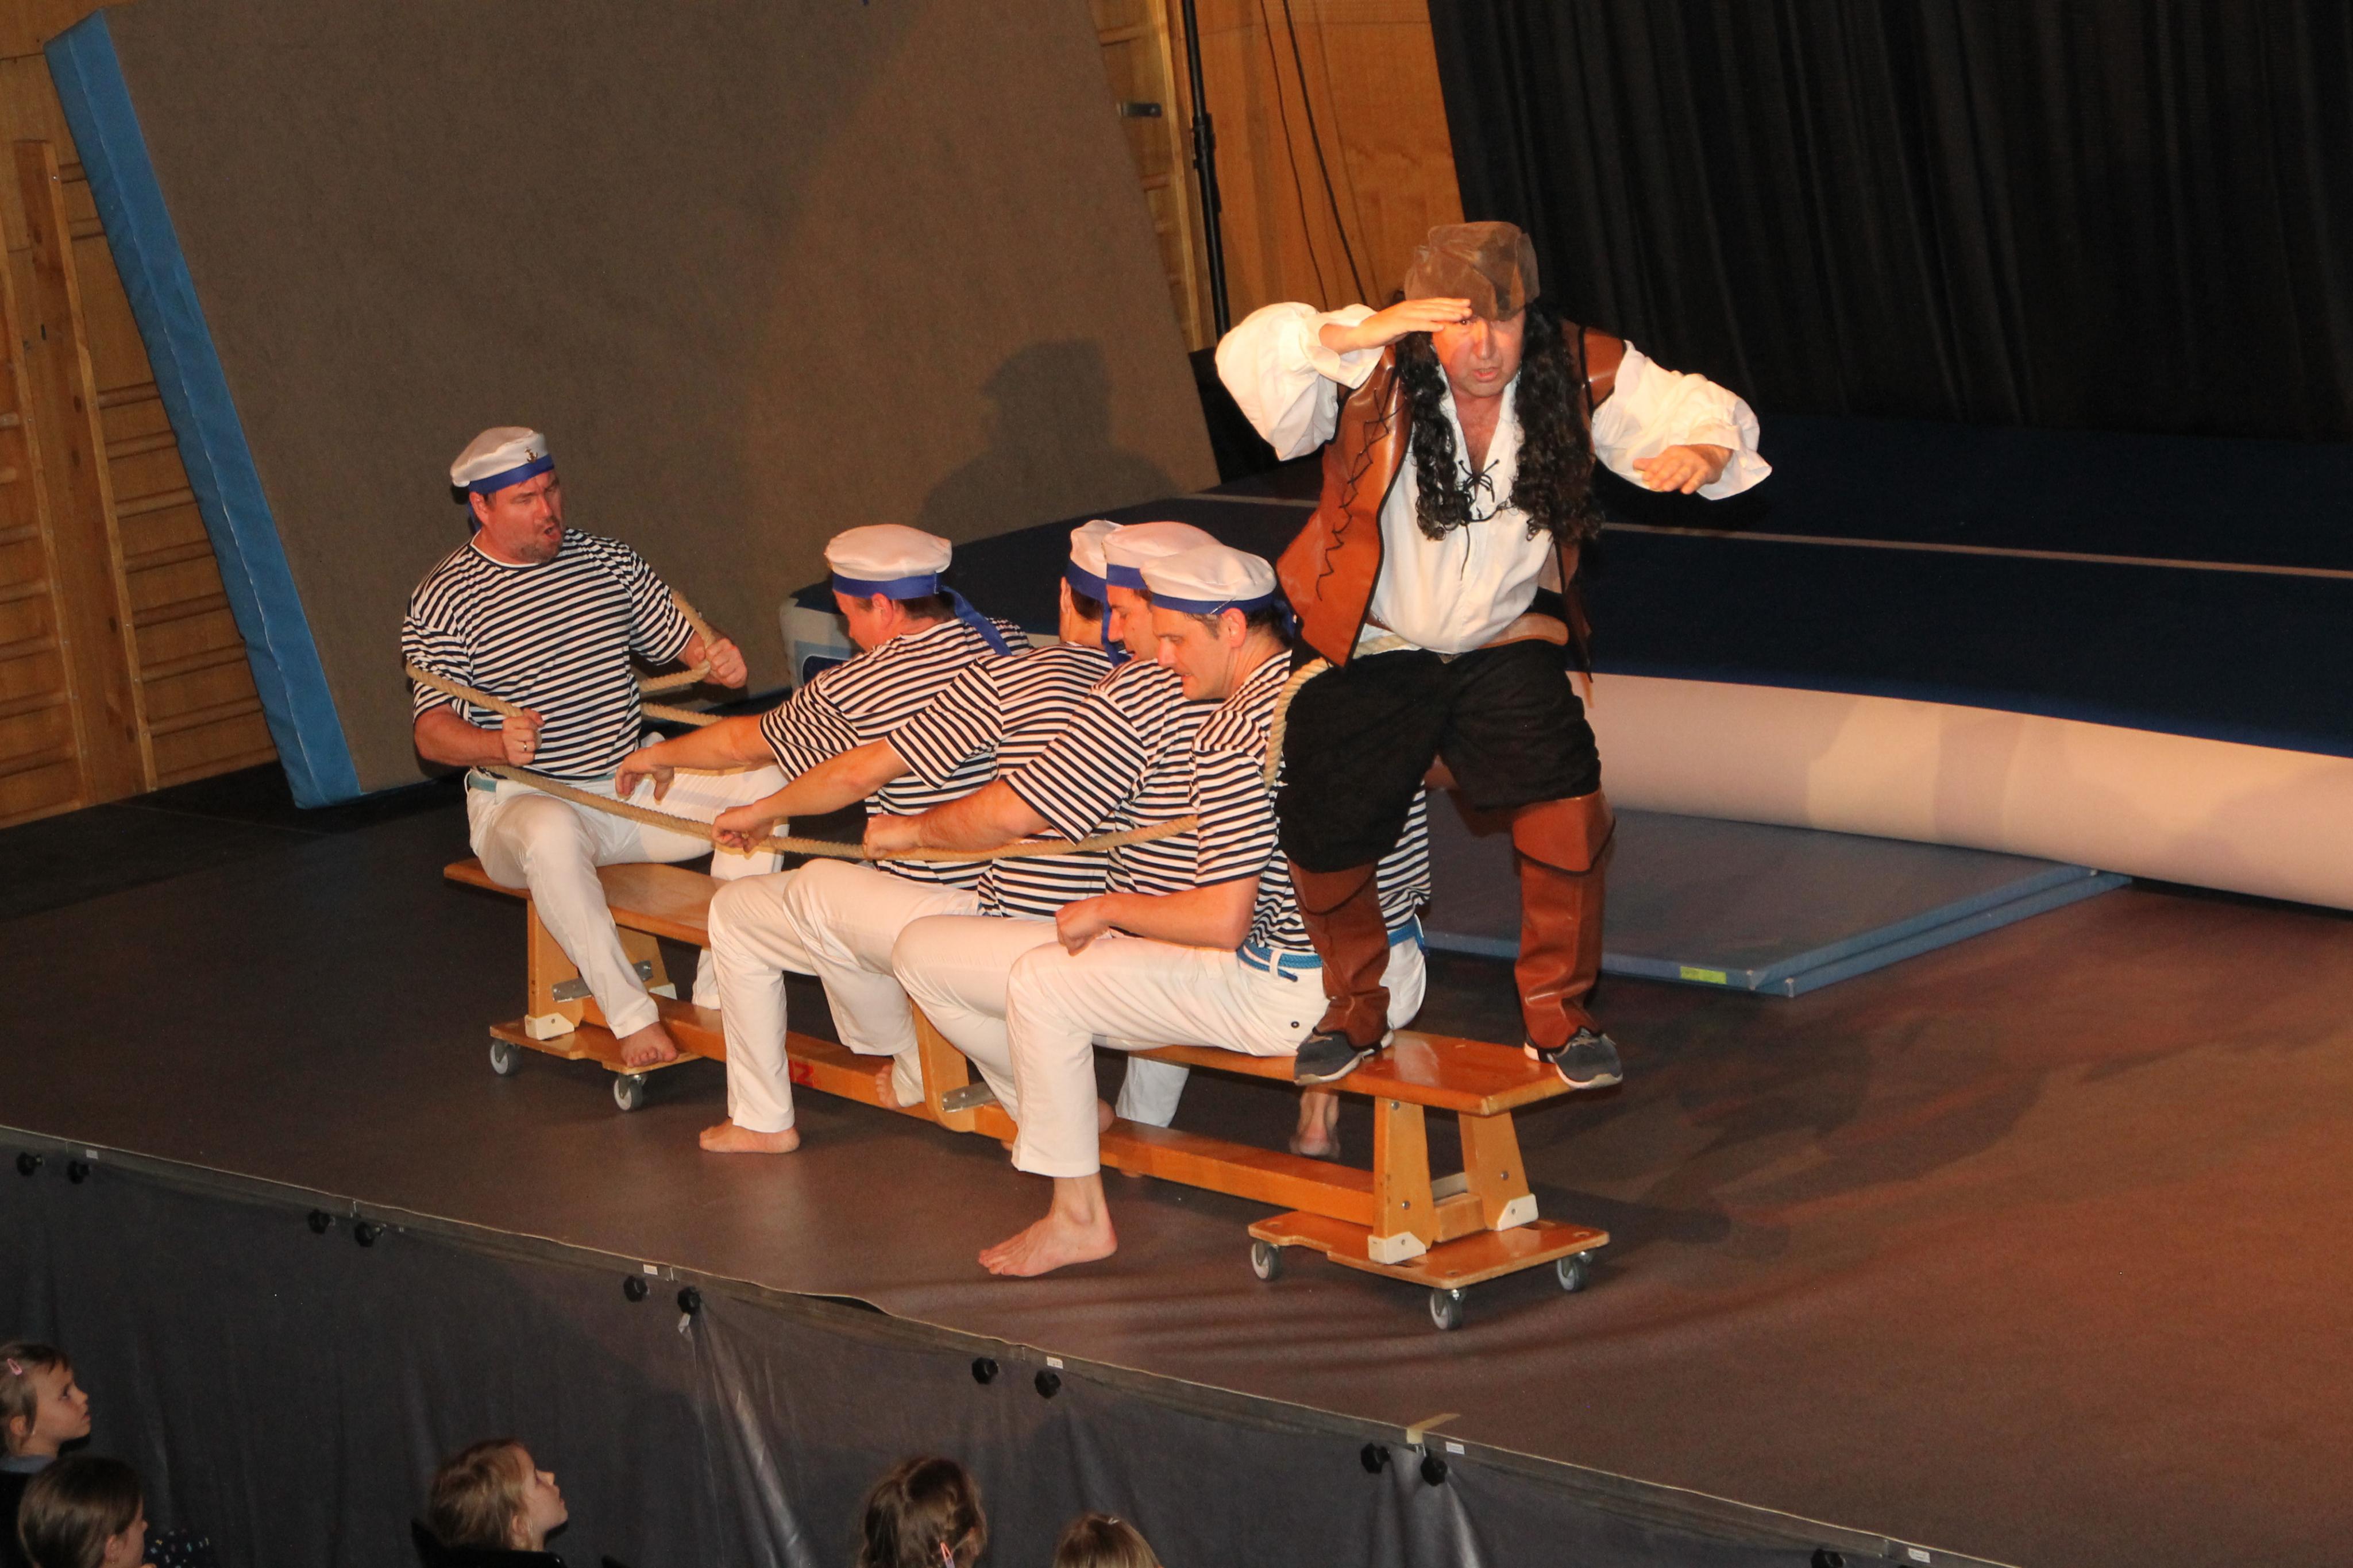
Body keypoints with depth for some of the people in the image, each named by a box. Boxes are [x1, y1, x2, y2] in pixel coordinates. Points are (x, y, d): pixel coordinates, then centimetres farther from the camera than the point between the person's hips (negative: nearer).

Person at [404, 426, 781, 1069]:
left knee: (764, 780, -16)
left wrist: (718, 657, -13)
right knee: (551, 835, -42)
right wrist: (499, 745, -36)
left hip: (634, 783, 5)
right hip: (522, 800, -5)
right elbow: (432, 732, -15)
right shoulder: (444, 600, -8)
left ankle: (718, 994, -16)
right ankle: (632, 1017, -29)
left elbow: (681, 640, 13)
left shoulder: (610, 562, 7)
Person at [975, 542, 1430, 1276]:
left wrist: (1106, 909, -7)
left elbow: (1223, 920, -23)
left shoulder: (1232, 736, -20)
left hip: (1296, 996, -9)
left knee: (1041, 983, 1)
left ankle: (1079, 1217, 7)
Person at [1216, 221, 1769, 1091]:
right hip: (1371, 652, -1)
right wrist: (1354, 333, -51)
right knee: (1324, 839, 1)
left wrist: (1700, 453, -32)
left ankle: (1558, 1011, 0)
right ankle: (1352, 1011, 31)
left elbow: (1708, 415, -7)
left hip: (1504, 645, 1)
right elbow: (1247, 360, -34)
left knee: (1567, 801, -20)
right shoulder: (1373, 369, -20)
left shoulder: (1580, 371, -13)